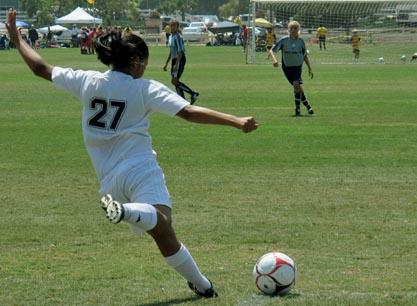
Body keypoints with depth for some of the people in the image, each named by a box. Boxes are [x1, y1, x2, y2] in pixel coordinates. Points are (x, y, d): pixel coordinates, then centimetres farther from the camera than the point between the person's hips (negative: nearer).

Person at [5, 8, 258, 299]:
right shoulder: (146, 89, 0)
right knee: (161, 224, -30)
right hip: (141, 170, -6)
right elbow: (190, 112, -10)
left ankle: (201, 284, 7)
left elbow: (41, 68, 20)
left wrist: (16, 37, 34)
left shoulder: (87, 81, 12)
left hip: (109, 179, 6)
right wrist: (237, 122, -11)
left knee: (164, 234, 9)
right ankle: (127, 212, -59)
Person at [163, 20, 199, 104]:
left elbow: (180, 51, -21)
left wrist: (176, 64, -26)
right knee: (175, 82, 7)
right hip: (174, 60, 9)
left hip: (180, 60, -9)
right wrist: (166, 64, 23)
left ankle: (193, 94, -4)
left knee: (174, 81, -12)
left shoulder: (178, 37, -14)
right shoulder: (172, 37, 14)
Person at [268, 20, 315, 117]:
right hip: (287, 67, 1)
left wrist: (310, 68, 11)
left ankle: (297, 108, -14)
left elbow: (305, 56, 12)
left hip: (298, 66, -1)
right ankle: (306, 104, 21)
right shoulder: (284, 40, -6)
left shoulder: (300, 41, 0)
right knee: (298, 87, 3)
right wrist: (274, 59, -27)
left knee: (296, 84, -22)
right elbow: (272, 50, -7)